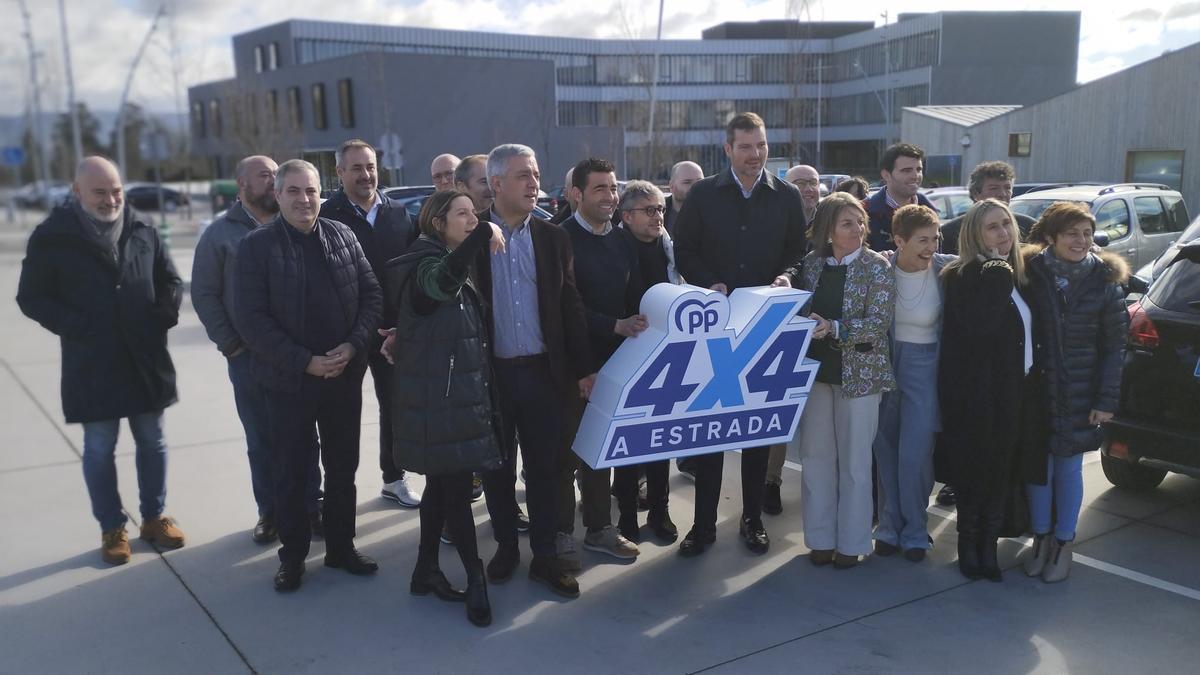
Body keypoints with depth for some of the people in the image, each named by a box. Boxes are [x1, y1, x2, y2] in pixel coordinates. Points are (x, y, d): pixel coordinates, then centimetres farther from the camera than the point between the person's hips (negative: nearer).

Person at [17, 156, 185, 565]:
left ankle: (154, 517, 28)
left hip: (146, 359, 3)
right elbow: (32, 298, -3)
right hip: (92, 366, -3)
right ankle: (112, 529, 21)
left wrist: (166, 316, -2)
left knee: (152, 442, 12)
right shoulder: (53, 236, -5)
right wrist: (77, 329, -12)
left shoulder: (142, 231, 4)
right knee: (100, 449, 7)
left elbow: (170, 280, 15)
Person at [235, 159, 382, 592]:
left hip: (345, 375, 3)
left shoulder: (342, 236, 4)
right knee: (291, 473, 8)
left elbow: (371, 293, 5)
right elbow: (251, 318, -12)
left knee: (343, 467, 14)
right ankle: (292, 555, 24)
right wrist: (305, 362, -17)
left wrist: (354, 346, -11)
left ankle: (341, 546, 29)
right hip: (290, 380, -3)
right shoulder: (257, 245, -6)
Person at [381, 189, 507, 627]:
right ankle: (475, 578, 7)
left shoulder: (459, 267, 16)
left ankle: (426, 570, 25)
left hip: (459, 395, 9)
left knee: (442, 483, 14)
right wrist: (484, 234, -39)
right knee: (456, 485, -3)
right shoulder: (425, 264, -15)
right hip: (438, 398, -9)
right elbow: (443, 280, -41)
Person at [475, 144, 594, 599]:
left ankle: (545, 557, 20)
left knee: (544, 467, 7)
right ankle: (506, 547, 29)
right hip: (489, 373, -1)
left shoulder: (553, 239, 5)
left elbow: (571, 308, 5)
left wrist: (582, 369, 3)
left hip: (542, 371, 1)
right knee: (497, 468, 12)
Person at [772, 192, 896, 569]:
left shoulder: (876, 267, -6)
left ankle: (851, 543, 17)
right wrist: (784, 281, -5)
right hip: (815, 369, 4)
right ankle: (820, 537, 22)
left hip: (858, 373, -4)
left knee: (854, 461, 5)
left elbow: (879, 322, -13)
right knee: (815, 456, 9)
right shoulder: (812, 262, 4)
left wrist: (834, 329, -25)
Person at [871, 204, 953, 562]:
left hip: (923, 368, -2)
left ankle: (914, 532, 16)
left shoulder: (945, 270, -11)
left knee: (915, 455, -3)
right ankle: (890, 526, 25)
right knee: (885, 450, 10)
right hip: (883, 362, 2)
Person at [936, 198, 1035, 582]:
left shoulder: (1017, 276, 12)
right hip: (979, 395, -7)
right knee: (977, 471, 2)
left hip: (1015, 392, 7)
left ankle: (988, 544, 21)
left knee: (1005, 472, 10)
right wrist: (998, 277, -22)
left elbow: (1027, 332, 17)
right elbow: (978, 327, -26)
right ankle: (969, 546, 19)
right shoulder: (964, 277, -11)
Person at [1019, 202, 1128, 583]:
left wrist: (1107, 400, -6)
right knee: (1039, 464, 8)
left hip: (1080, 395, 0)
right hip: (1037, 390, 0)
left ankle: (1063, 543, 24)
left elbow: (1114, 345, -2)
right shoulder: (1031, 274, -5)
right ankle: (1041, 538, 25)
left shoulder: (1105, 281, -5)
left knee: (1069, 467, 9)